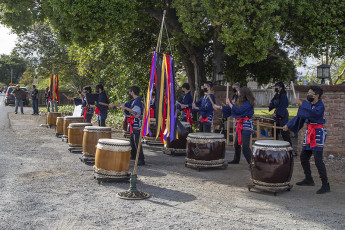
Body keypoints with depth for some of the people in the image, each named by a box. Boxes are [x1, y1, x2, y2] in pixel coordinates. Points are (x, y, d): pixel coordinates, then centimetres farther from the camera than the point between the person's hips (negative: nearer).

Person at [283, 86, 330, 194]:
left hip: (318, 133, -9)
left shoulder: (320, 106, -12)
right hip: (309, 133, 9)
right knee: (303, 157, 13)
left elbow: (313, 113, -32)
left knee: (318, 159, -14)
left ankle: (325, 185, -8)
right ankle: (309, 180, 29)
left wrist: (301, 103, -28)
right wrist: (288, 125, 15)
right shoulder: (308, 104, 12)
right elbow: (300, 117, 19)